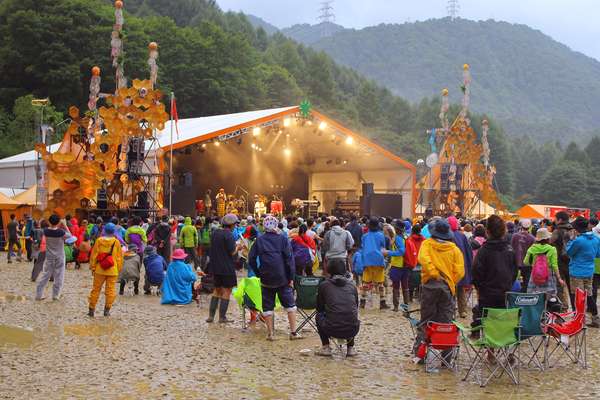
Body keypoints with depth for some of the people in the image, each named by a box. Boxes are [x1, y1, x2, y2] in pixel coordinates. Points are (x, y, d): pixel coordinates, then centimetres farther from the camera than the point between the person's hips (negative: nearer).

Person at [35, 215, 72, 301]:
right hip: (59, 257, -3)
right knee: (58, 276, 8)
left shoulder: (46, 231, -9)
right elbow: (69, 236, -1)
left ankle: (39, 294, 12)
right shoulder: (61, 232, -18)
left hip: (49, 257, 3)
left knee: (45, 275, 10)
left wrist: (59, 228, 3)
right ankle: (55, 295, 11)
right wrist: (65, 228, 2)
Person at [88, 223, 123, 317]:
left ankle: (91, 310, 12)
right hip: (113, 271, -1)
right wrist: (119, 269, 12)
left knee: (96, 289, 9)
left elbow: (93, 255, 0)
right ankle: (107, 310, 4)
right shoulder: (116, 242, -3)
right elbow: (119, 257, 2)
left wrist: (92, 267, 10)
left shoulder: (99, 240, -3)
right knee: (110, 290, 5)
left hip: (99, 270, 1)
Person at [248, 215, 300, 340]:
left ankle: (270, 333, 9)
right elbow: (289, 258, -7)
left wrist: (258, 273, 9)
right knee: (290, 304, 8)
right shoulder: (282, 239, -4)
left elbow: (251, 258, 0)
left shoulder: (259, 240, 0)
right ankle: (293, 332, 6)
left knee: (267, 306, 9)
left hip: (266, 278, 1)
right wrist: (291, 277, -3)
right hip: (282, 278, -1)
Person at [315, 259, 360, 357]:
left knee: (319, 315, 29)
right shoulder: (352, 285, 15)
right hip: (352, 330, 2)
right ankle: (350, 348, 26)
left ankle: (326, 347, 21)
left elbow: (319, 308, 20)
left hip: (332, 330, -2)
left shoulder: (324, 285, 9)